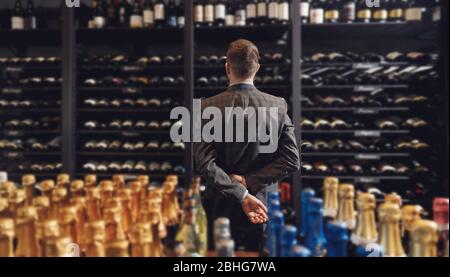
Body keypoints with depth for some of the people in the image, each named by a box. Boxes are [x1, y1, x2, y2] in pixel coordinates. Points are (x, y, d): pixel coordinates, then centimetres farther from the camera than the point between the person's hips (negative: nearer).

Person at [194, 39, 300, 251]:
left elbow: (204, 163, -15)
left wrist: (242, 194, -15)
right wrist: (249, 183, -11)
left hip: (222, 209, -1)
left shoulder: (208, 106, -10)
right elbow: (291, 160, -8)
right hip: (264, 209, 1)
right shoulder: (278, 106, -5)